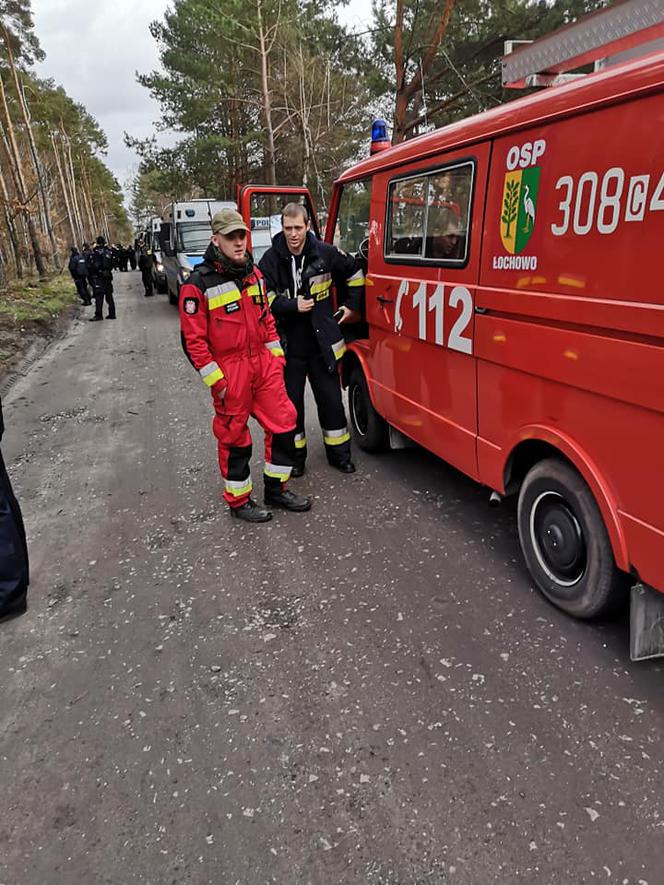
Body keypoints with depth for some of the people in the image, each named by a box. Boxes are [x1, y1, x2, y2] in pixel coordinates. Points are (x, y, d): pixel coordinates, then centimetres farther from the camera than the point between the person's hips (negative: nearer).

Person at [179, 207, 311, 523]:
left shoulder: (254, 273, 9)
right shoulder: (199, 284, -12)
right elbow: (193, 339, -12)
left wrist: (277, 355, 13)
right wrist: (215, 380, -13)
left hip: (264, 365, 6)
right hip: (230, 372, -6)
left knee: (283, 424, 7)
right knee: (234, 438, 6)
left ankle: (276, 489, 25)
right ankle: (239, 502, 23)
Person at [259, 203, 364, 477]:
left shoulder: (325, 253, -2)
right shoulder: (271, 259, -5)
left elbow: (354, 272, 15)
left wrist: (352, 305, 15)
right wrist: (293, 305, -18)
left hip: (322, 342, 1)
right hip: (287, 344, -1)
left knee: (331, 400, 9)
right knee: (291, 402, 9)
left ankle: (338, 453, 25)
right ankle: (295, 455, 25)